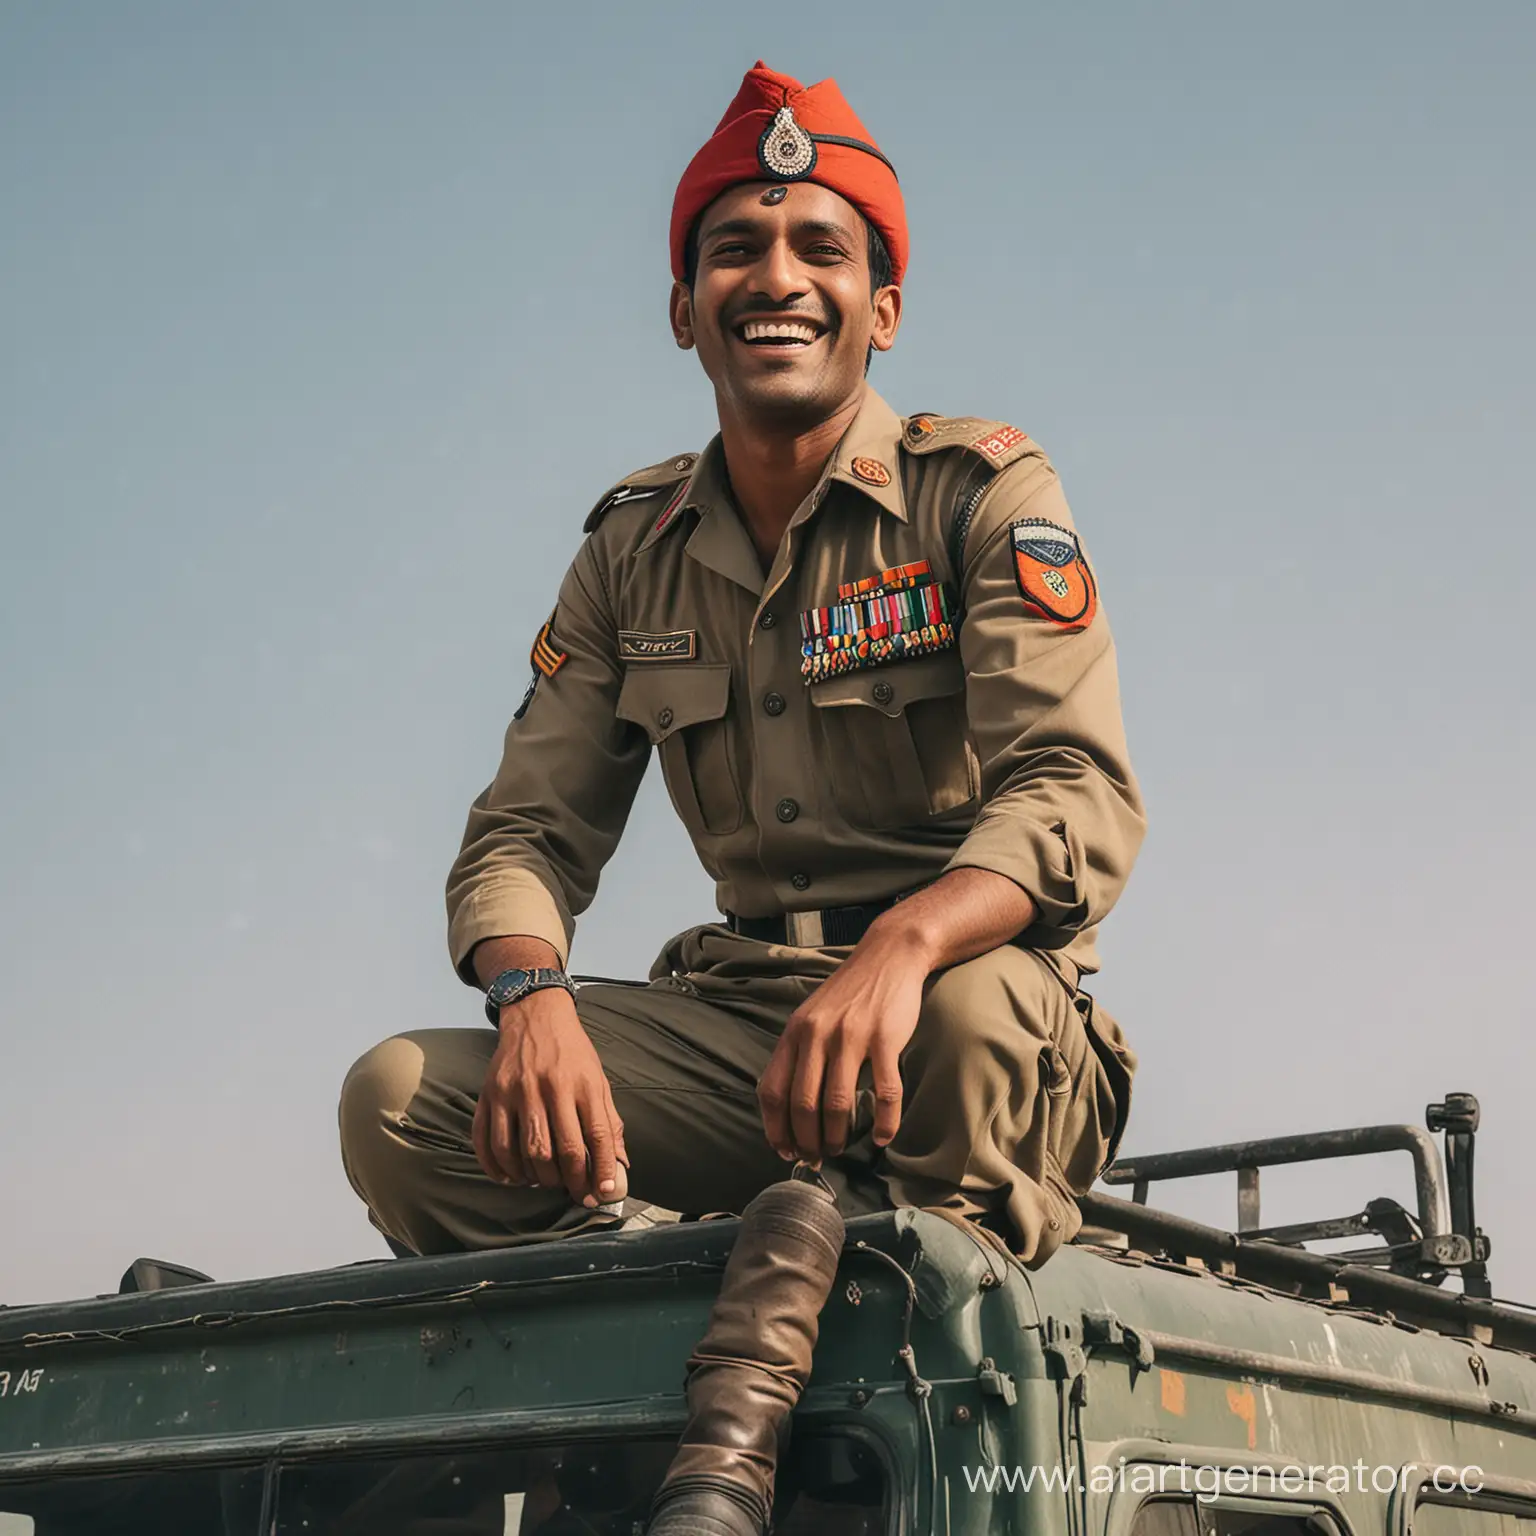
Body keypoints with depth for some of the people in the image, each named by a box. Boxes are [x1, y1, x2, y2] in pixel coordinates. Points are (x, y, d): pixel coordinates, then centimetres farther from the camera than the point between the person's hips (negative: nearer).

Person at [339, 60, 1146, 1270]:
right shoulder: (634, 550, 13)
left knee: (970, 1014, -40)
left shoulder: (982, 491, -1)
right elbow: (529, 829, 9)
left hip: (973, 998, -3)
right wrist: (535, 999, -16)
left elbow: (1083, 800, -14)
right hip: (738, 1016, 4)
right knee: (399, 1099, -17)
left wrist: (904, 947, -35)